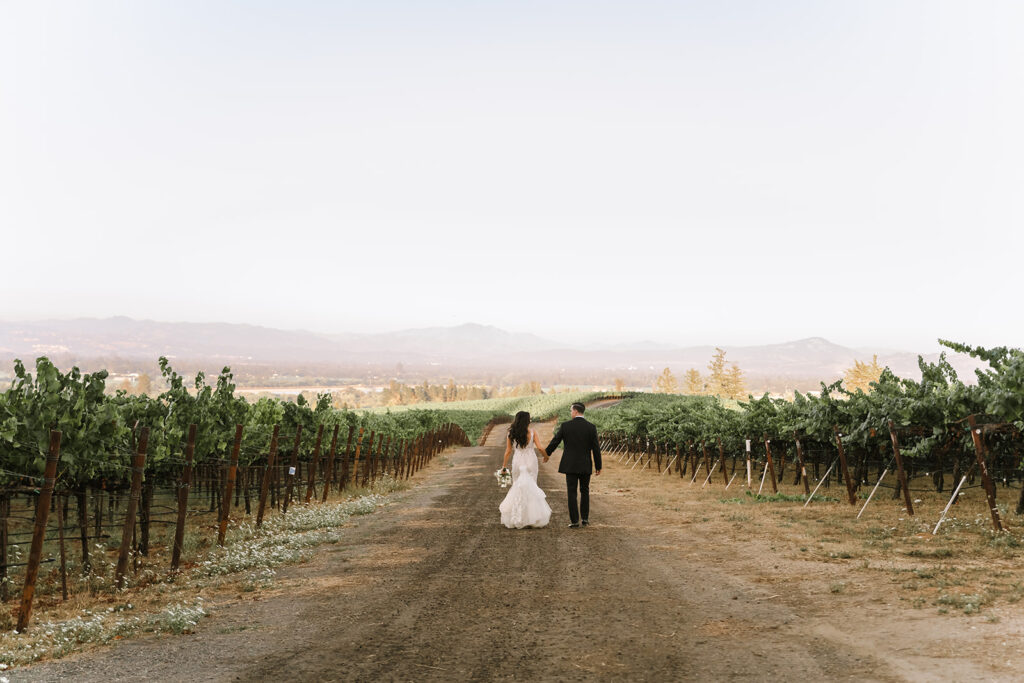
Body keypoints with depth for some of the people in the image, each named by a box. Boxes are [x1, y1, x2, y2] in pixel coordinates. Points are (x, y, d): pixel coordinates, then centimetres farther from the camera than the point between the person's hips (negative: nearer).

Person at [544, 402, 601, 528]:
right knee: (585, 491, 18)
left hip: (570, 465, -1)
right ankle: (585, 518, 19)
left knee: (572, 493, 3)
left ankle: (574, 521, 0)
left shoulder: (565, 426, -7)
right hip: (586, 466, 2)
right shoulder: (591, 427, -5)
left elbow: (554, 442, 2)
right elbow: (596, 448, -3)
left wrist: (546, 454, 21)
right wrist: (598, 466, 7)